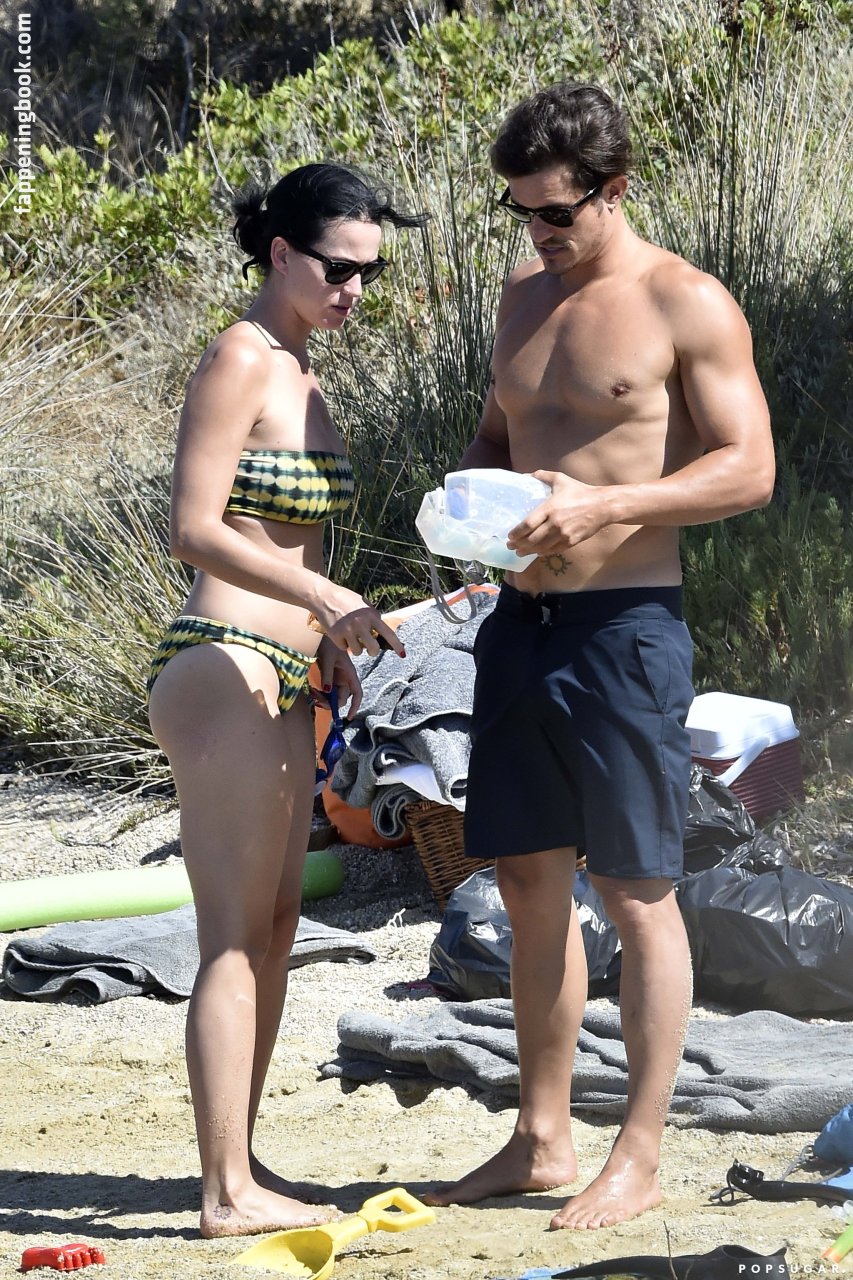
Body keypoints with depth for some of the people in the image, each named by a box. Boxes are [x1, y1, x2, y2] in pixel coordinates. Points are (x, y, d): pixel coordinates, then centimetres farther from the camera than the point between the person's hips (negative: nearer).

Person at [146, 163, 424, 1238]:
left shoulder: (292, 370, 16)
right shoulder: (240, 359, -12)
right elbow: (194, 529, -19)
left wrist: (326, 645, 18)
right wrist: (326, 600, -26)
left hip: (280, 679, 10)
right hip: (223, 667, -10)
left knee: (276, 923, 12)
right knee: (237, 936, -8)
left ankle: (241, 1166, 18)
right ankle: (228, 1192, -5)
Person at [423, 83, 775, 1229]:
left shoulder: (688, 306, -7)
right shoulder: (526, 296, 14)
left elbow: (749, 468, -12)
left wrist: (600, 505, -23)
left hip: (625, 628, -7)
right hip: (521, 620, 7)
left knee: (637, 896, -1)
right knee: (531, 882, 11)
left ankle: (639, 1159, 6)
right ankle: (541, 1141, 20)